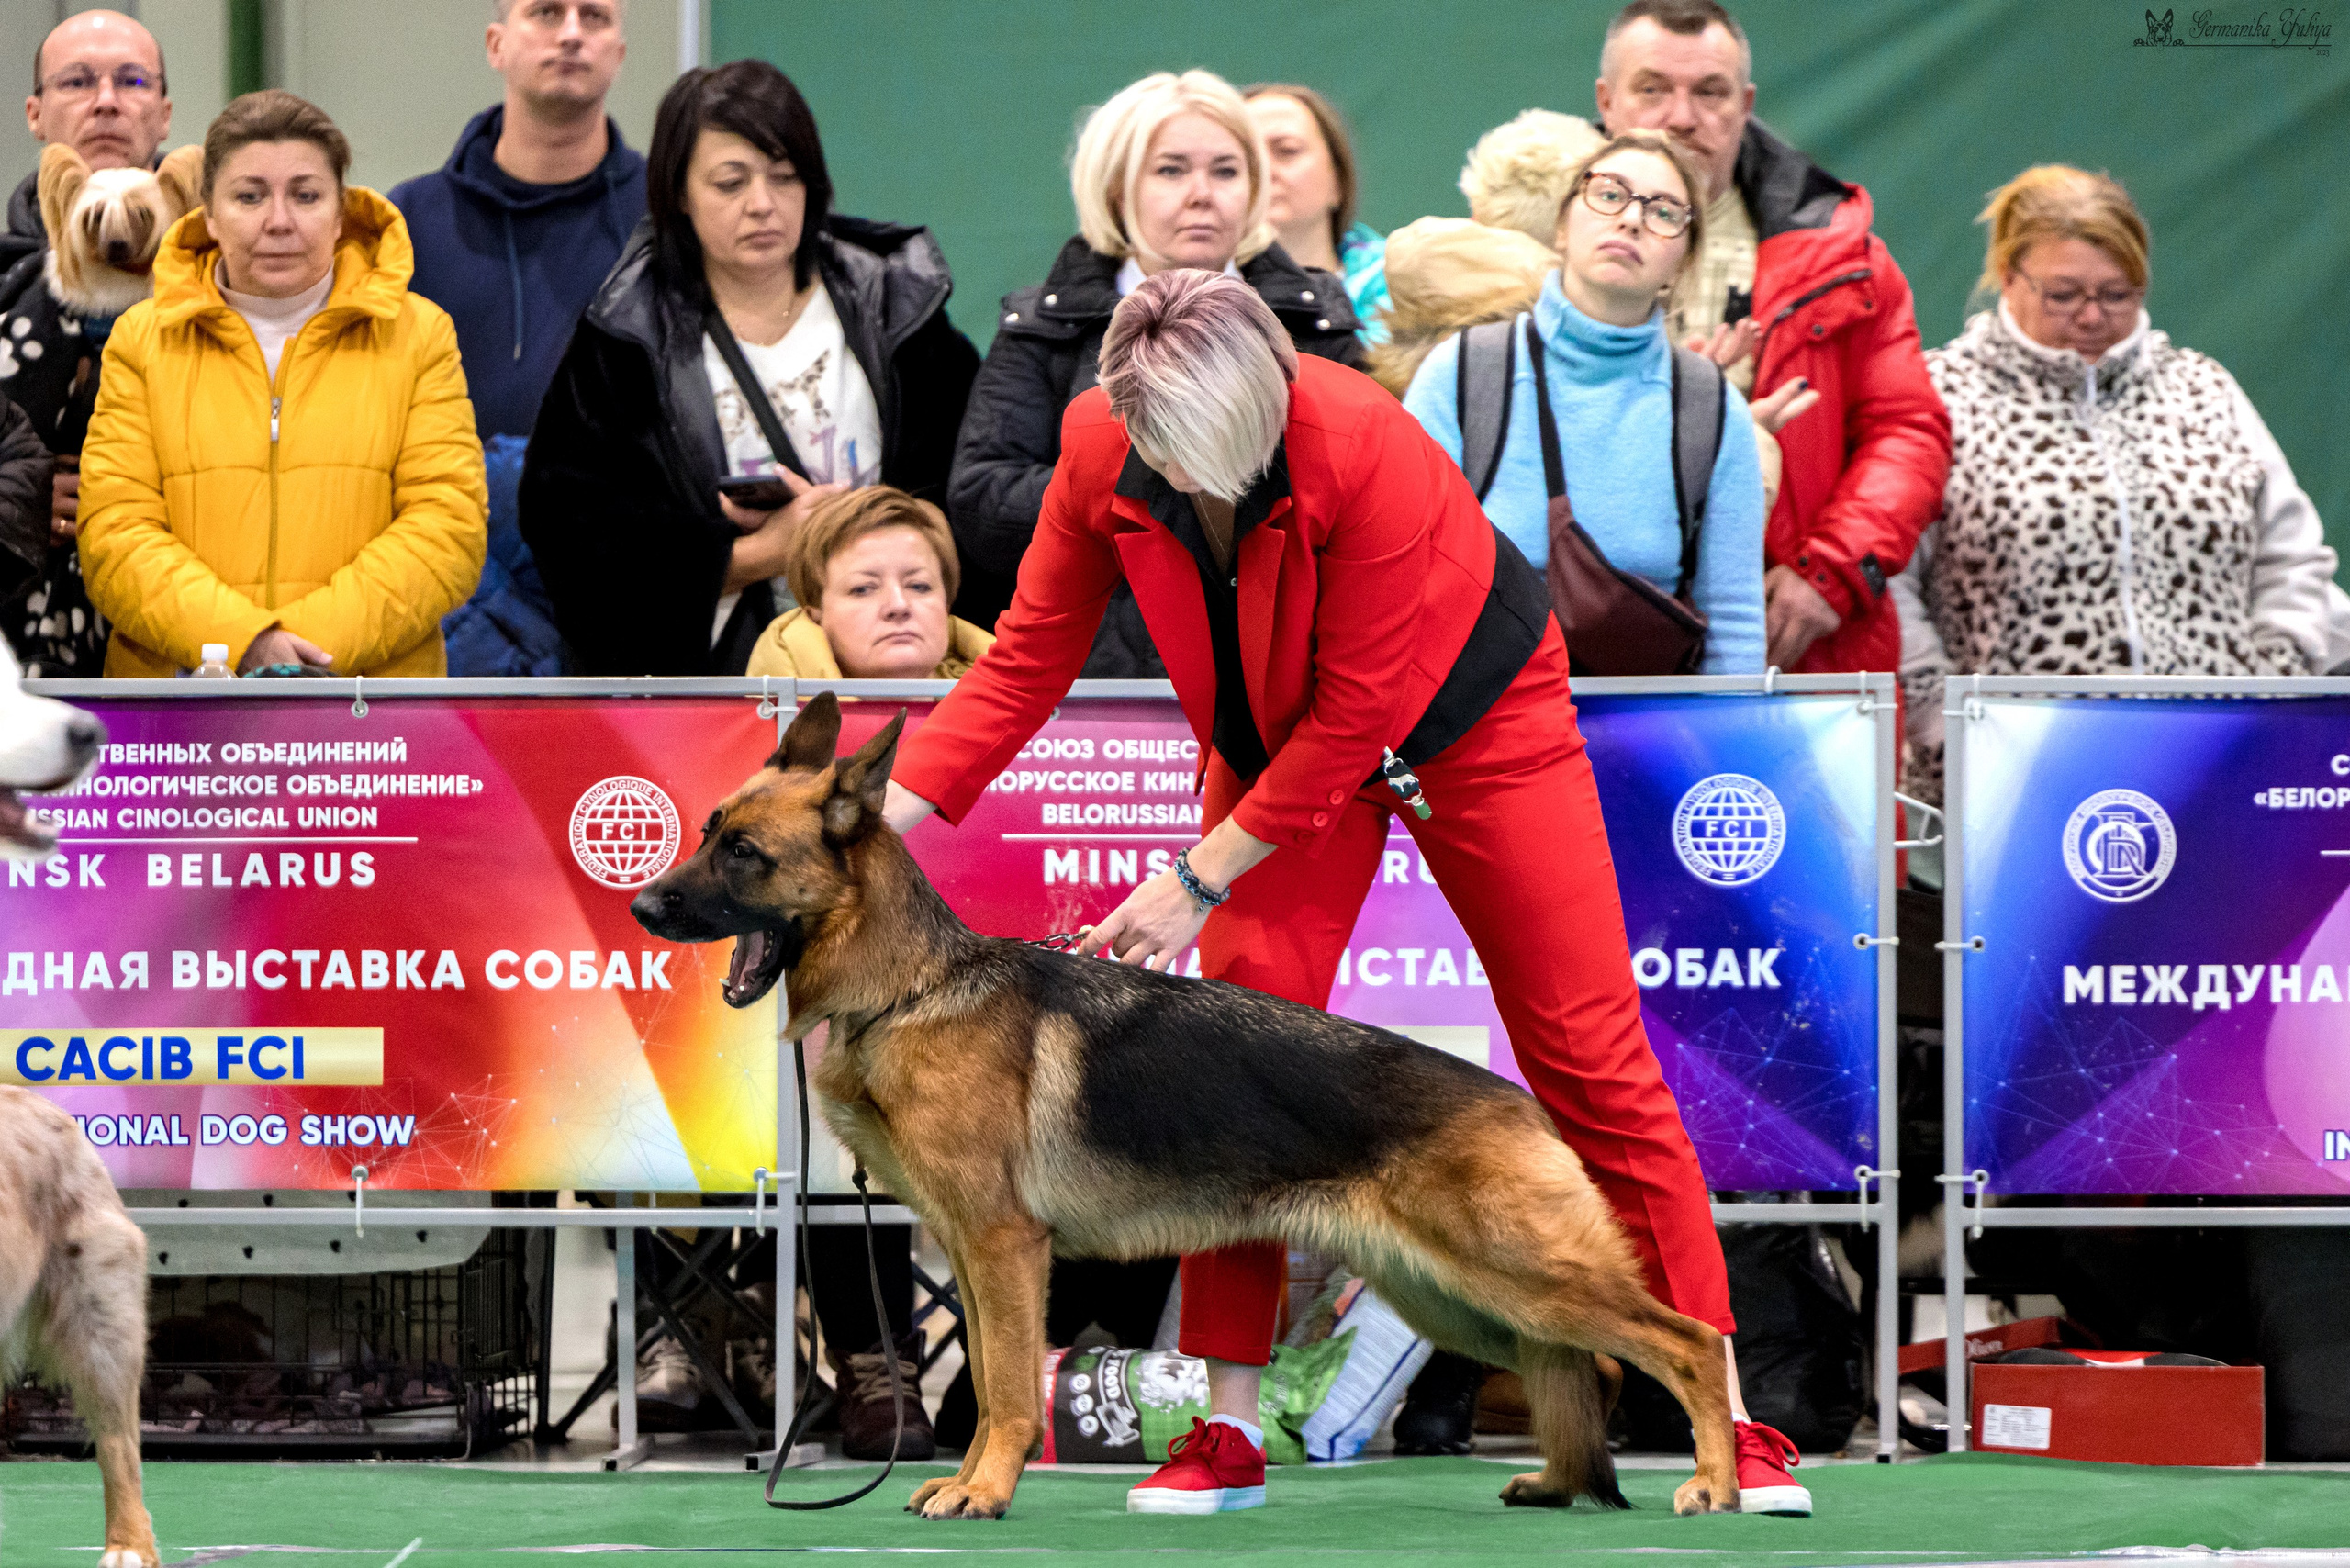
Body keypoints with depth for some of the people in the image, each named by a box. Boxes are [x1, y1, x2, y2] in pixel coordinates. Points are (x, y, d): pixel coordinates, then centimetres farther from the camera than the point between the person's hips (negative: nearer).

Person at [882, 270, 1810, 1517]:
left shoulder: (1367, 455, -37)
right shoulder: (1101, 450, -24)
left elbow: (1354, 720, -30)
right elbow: (1027, 659, -14)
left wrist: (1202, 877, -28)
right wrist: (885, 813, -23)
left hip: (1471, 713, -4)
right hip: (1281, 732, 4)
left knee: (1589, 1050, -4)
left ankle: (1724, 1414, 0)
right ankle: (1229, 1432, -3)